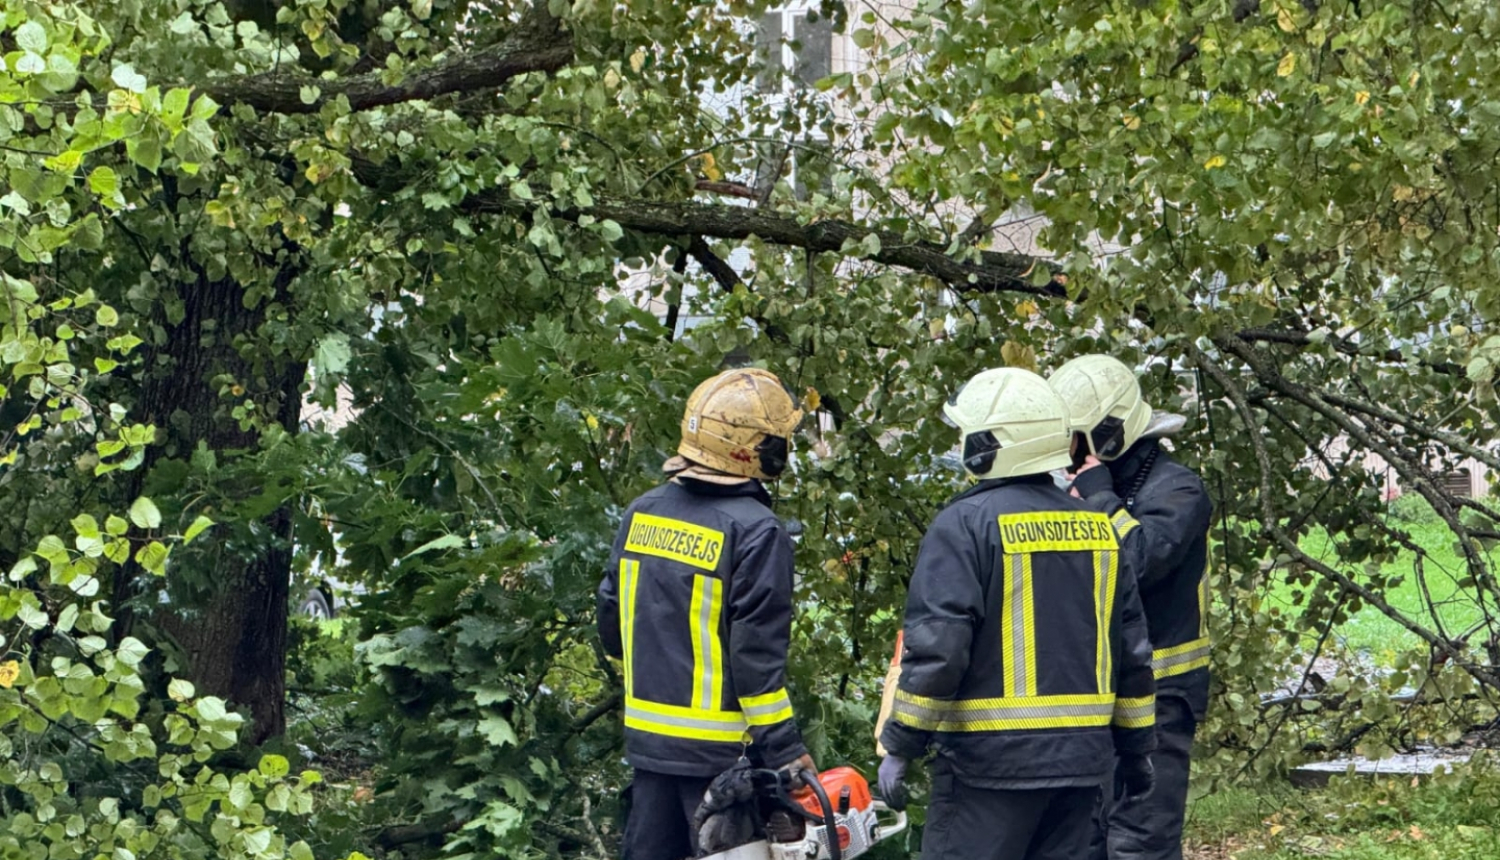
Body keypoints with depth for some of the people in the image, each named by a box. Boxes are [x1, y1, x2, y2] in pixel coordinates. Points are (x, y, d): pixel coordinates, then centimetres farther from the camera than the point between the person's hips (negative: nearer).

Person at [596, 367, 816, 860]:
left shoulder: (643, 513, 5)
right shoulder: (754, 531, -17)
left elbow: (612, 616, 14)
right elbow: (757, 653, -19)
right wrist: (784, 749, -14)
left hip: (647, 732, 7)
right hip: (719, 745, -7)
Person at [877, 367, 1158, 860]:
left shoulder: (965, 525, -11)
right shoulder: (1097, 526, 10)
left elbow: (935, 647, -16)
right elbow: (1131, 649, 14)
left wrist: (900, 747, -9)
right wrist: (1135, 748, 23)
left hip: (990, 760, -6)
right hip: (1080, 758, 7)